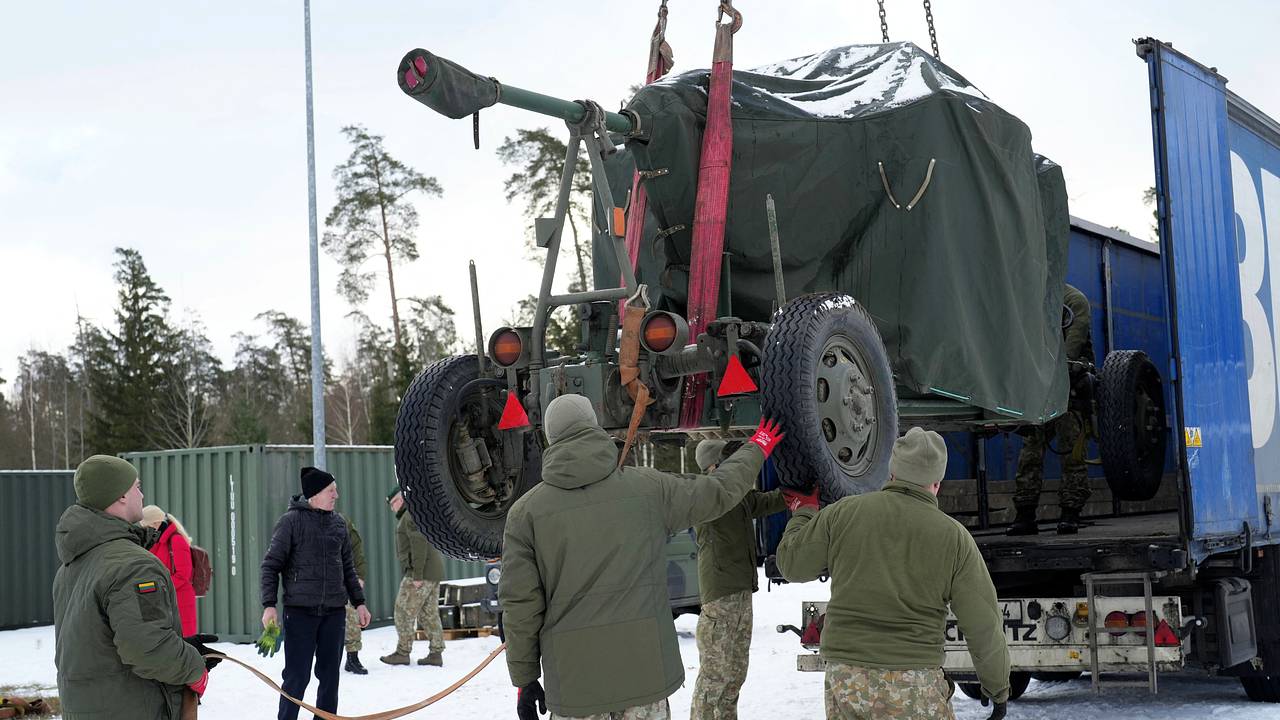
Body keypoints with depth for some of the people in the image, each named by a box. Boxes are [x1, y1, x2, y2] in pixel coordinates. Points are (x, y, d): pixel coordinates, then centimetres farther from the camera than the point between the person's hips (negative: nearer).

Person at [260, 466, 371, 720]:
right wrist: (269, 605, -13)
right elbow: (271, 565, -6)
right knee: (297, 676, -4)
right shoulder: (291, 521, -5)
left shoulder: (338, 523, 11)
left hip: (334, 611, 5)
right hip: (300, 611, -5)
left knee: (329, 675, 9)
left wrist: (359, 602, 17)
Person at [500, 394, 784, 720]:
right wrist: (755, 449, 33)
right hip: (646, 669, 1)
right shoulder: (647, 486, 0)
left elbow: (520, 603, -3)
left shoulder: (525, 511, -2)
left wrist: (524, 678, 7)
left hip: (573, 680, -1)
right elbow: (721, 491, 14)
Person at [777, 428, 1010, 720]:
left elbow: (792, 565, 12)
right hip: (914, 688, -2)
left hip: (844, 682, 2)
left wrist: (804, 513, 31)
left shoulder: (843, 513, -1)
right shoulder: (955, 537, -4)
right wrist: (998, 689, 13)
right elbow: (984, 628, -1)